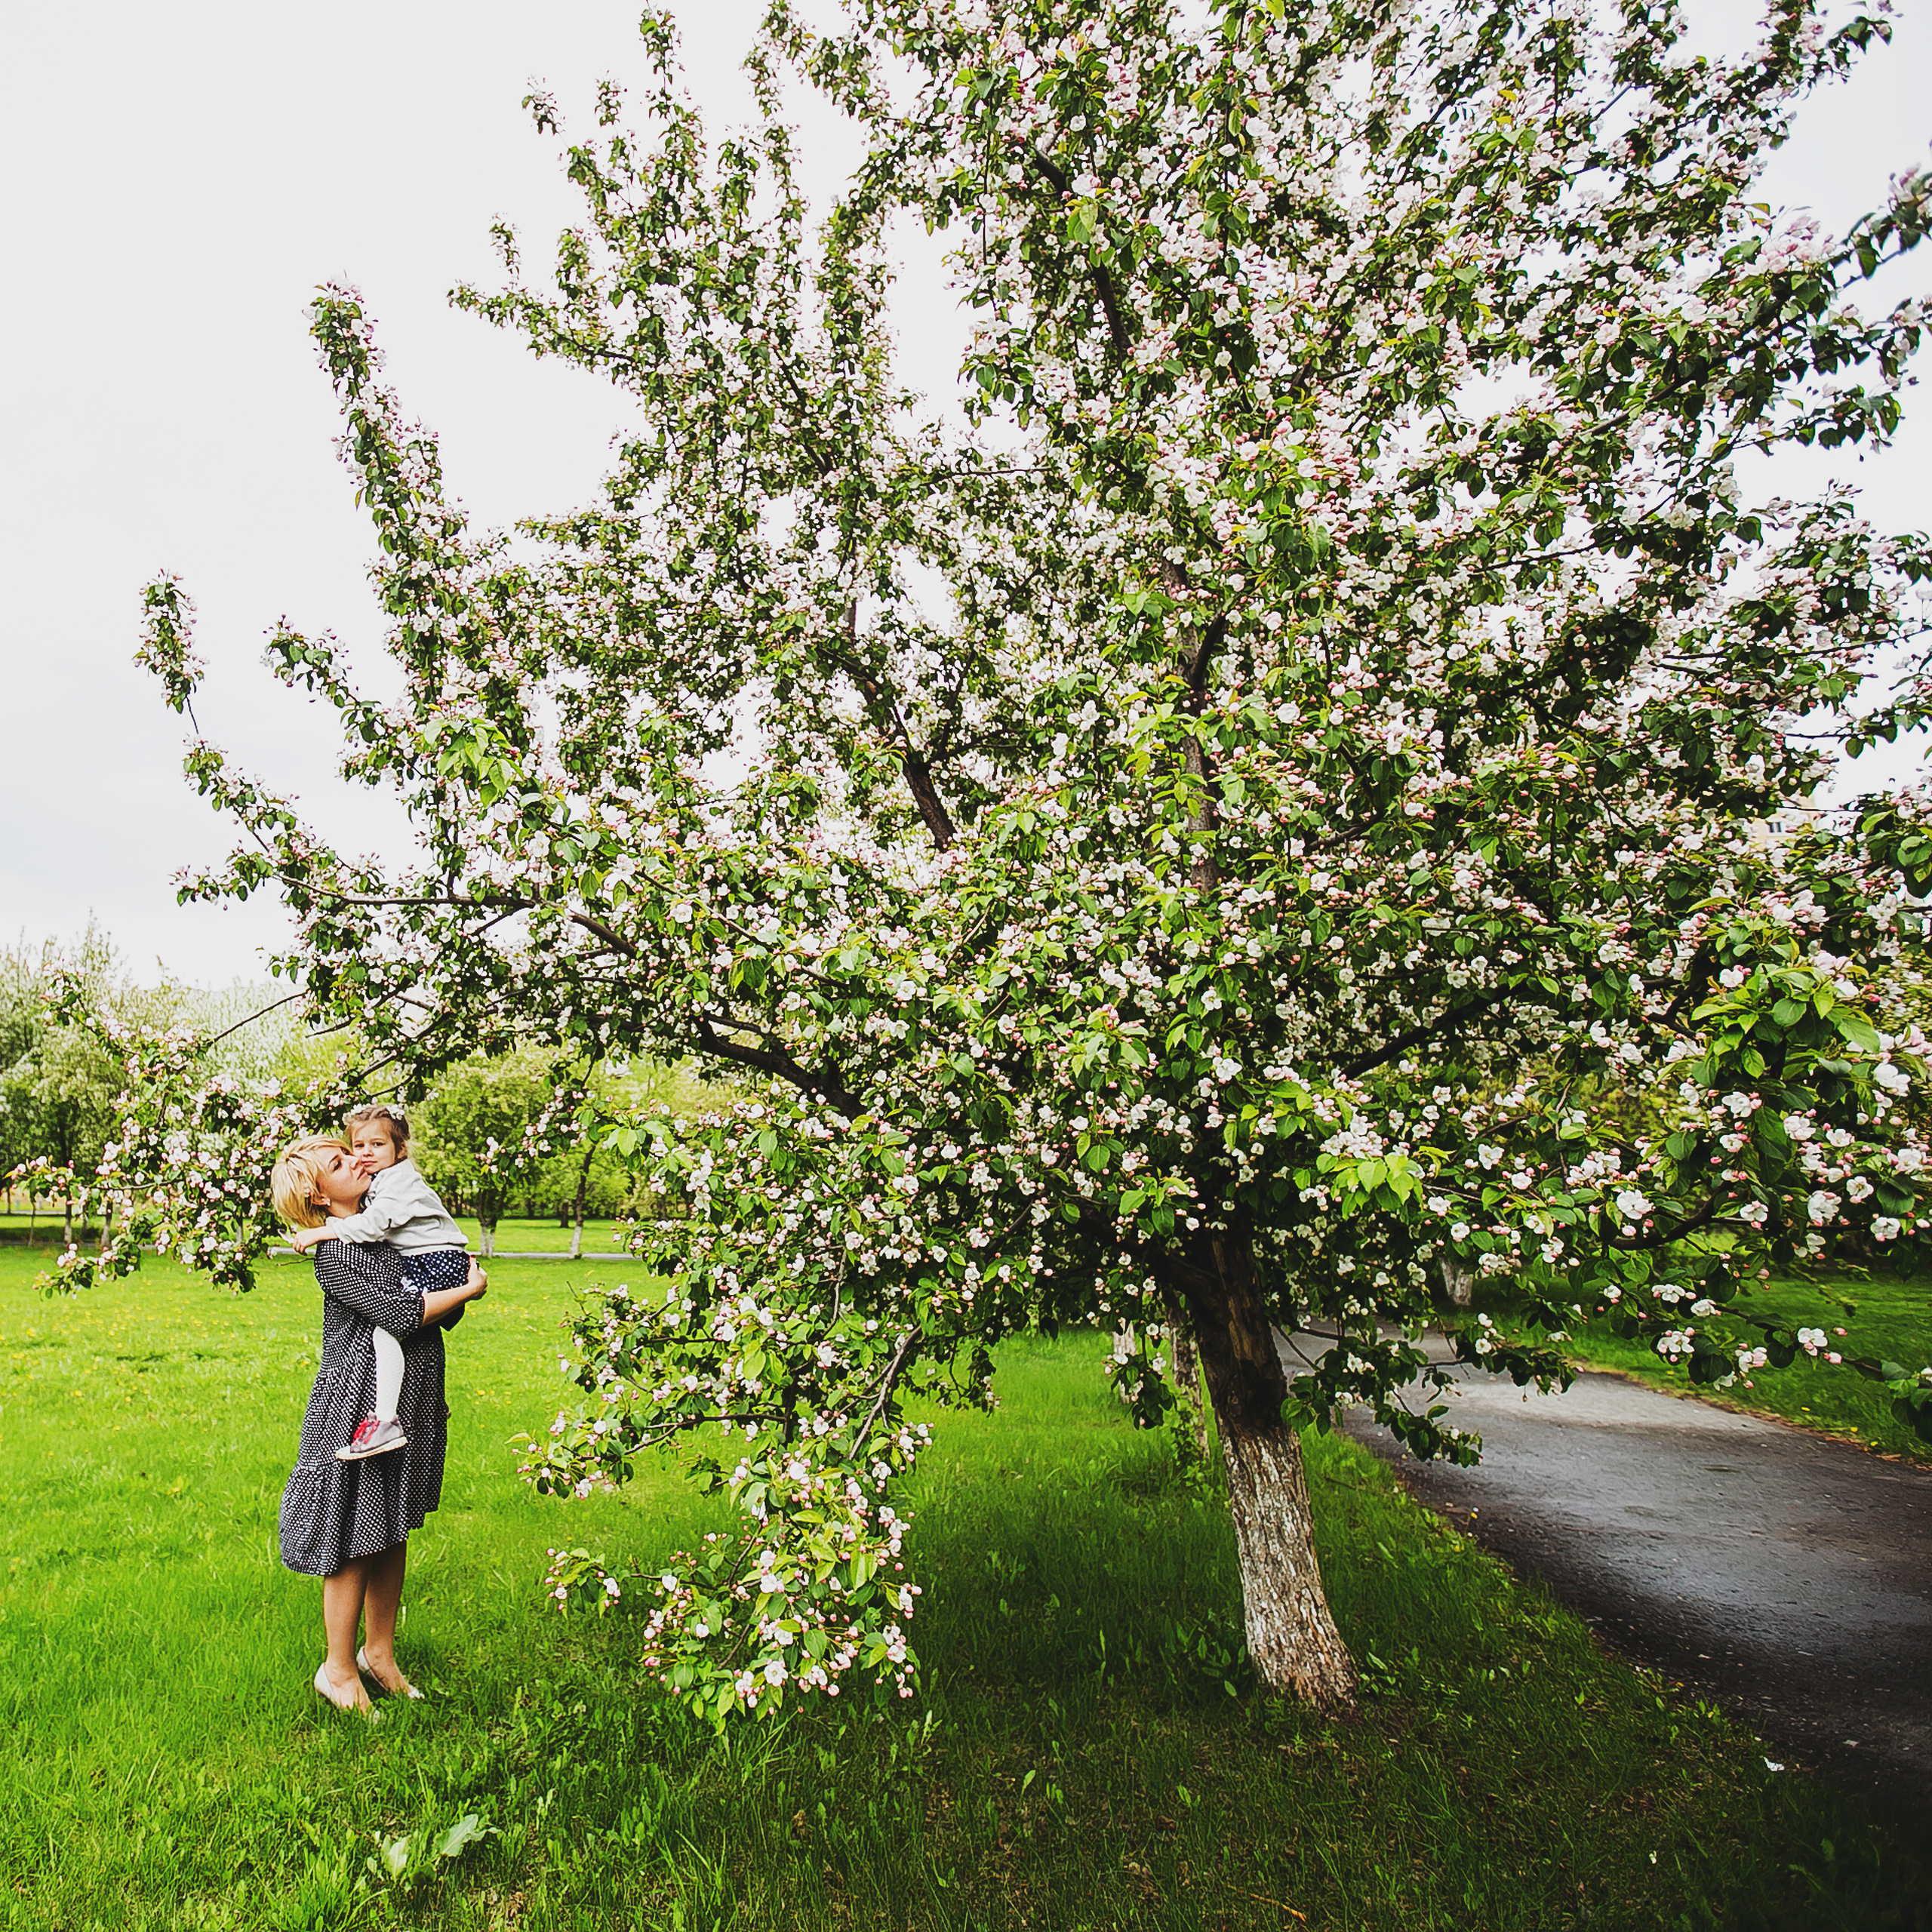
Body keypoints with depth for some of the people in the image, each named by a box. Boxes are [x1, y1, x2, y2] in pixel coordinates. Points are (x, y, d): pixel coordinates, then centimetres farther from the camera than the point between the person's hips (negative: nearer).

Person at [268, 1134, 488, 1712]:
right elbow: (402, 1316, -22)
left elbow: (442, 1319, 15)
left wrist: (461, 1284, -4)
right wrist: (468, 1289, -10)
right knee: (356, 1541, 5)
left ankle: (379, 1651, 33)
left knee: (393, 1533, 17)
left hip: (414, 1404, 7)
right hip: (361, 1407, -7)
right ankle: (339, 1670, 23)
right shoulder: (334, 1255, -15)